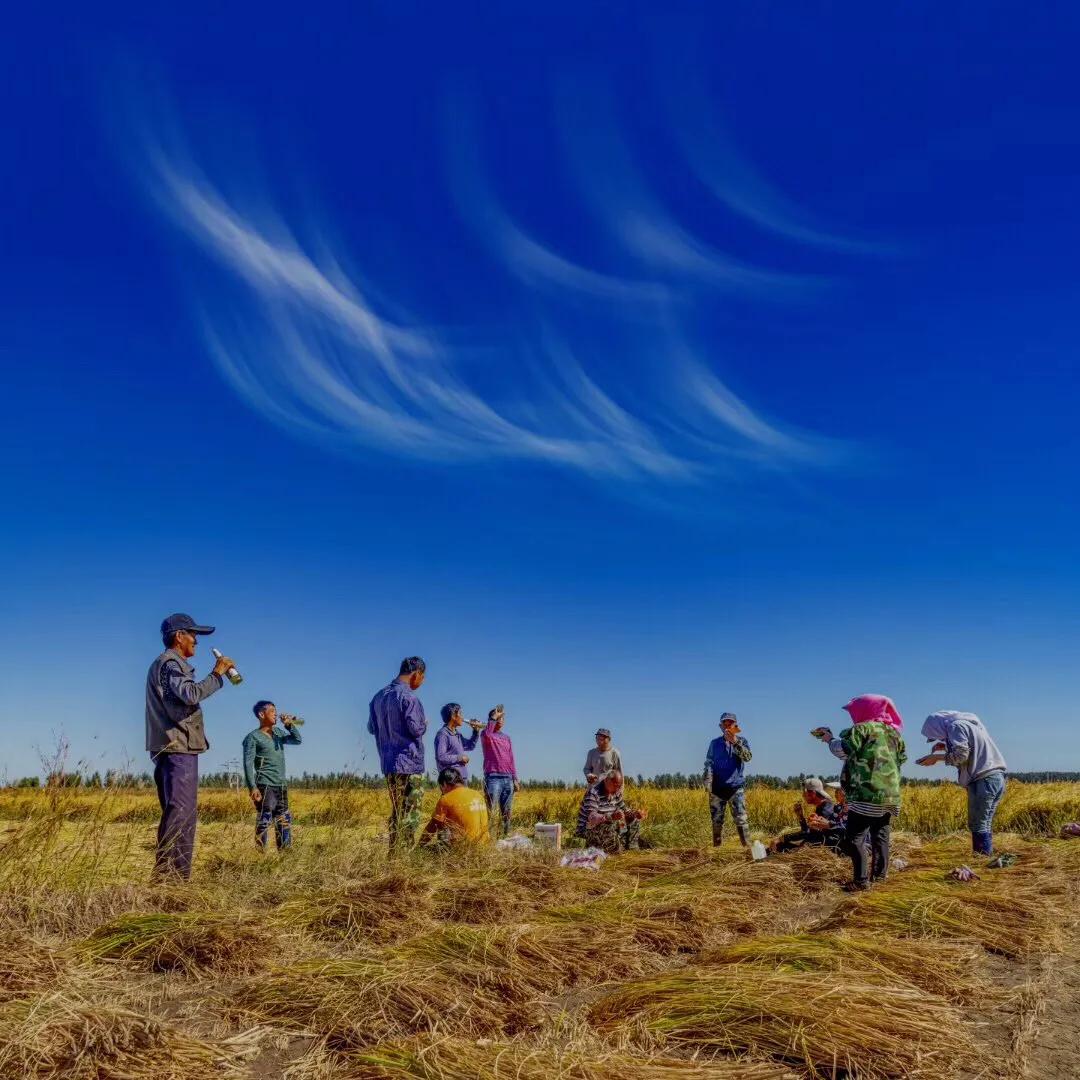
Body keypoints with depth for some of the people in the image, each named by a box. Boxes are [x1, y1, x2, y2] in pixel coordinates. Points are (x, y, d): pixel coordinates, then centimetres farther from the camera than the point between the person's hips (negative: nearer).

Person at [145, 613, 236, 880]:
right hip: (178, 748, -11)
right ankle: (167, 876, -16)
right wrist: (217, 673, -14)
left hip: (174, 749, 11)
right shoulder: (170, 663, -8)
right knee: (179, 813, -13)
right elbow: (191, 694, -23)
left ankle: (176, 877, 12)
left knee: (182, 813, 11)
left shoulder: (167, 664, 24)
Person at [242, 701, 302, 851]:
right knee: (264, 820, -8)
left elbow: (297, 740, 17)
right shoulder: (253, 737, -5)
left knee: (284, 820, 9)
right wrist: (252, 787, -19)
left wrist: (289, 725, 2)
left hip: (281, 786, 7)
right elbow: (248, 763, -10)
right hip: (265, 786, -7)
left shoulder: (278, 733, 15)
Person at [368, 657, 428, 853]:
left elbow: (371, 727, 19)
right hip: (409, 763, -8)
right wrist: (424, 724, 2)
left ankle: (394, 853, 18)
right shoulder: (409, 697, -14)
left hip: (388, 763, 8)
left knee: (397, 812, 16)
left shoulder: (379, 696, 12)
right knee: (410, 813, -3)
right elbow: (416, 728, -19)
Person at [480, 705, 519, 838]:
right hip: (493, 777, -6)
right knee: (490, 812, -13)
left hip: (508, 778, 6)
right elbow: (487, 734, -24)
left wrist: (515, 779, 13)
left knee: (506, 813, 6)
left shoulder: (507, 738, 20)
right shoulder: (486, 735, 3)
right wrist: (494, 717, -17)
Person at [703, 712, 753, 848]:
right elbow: (708, 763, 5)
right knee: (716, 820, 5)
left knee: (741, 819, -11)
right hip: (717, 788, 2)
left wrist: (735, 742, -24)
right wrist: (708, 782, -10)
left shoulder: (741, 741, 5)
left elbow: (747, 757, -13)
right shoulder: (714, 743, 10)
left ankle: (747, 846, -9)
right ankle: (717, 847, 14)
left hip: (736, 787, -2)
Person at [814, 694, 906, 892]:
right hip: (891, 795, 7)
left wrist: (830, 740, 7)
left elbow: (842, 750, -13)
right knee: (880, 836, 15)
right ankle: (880, 874, 19)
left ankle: (861, 880, -10)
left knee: (855, 836, -5)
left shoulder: (862, 729, -7)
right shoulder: (893, 732, 14)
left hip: (867, 796, -7)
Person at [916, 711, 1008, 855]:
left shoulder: (956, 726, -4)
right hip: (997, 776, 9)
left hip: (983, 780, -9)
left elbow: (960, 756, -14)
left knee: (978, 825, -7)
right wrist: (947, 746, 17)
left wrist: (937, 757, -3)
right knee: (985, 824, 11)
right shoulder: (969, 722, 23)